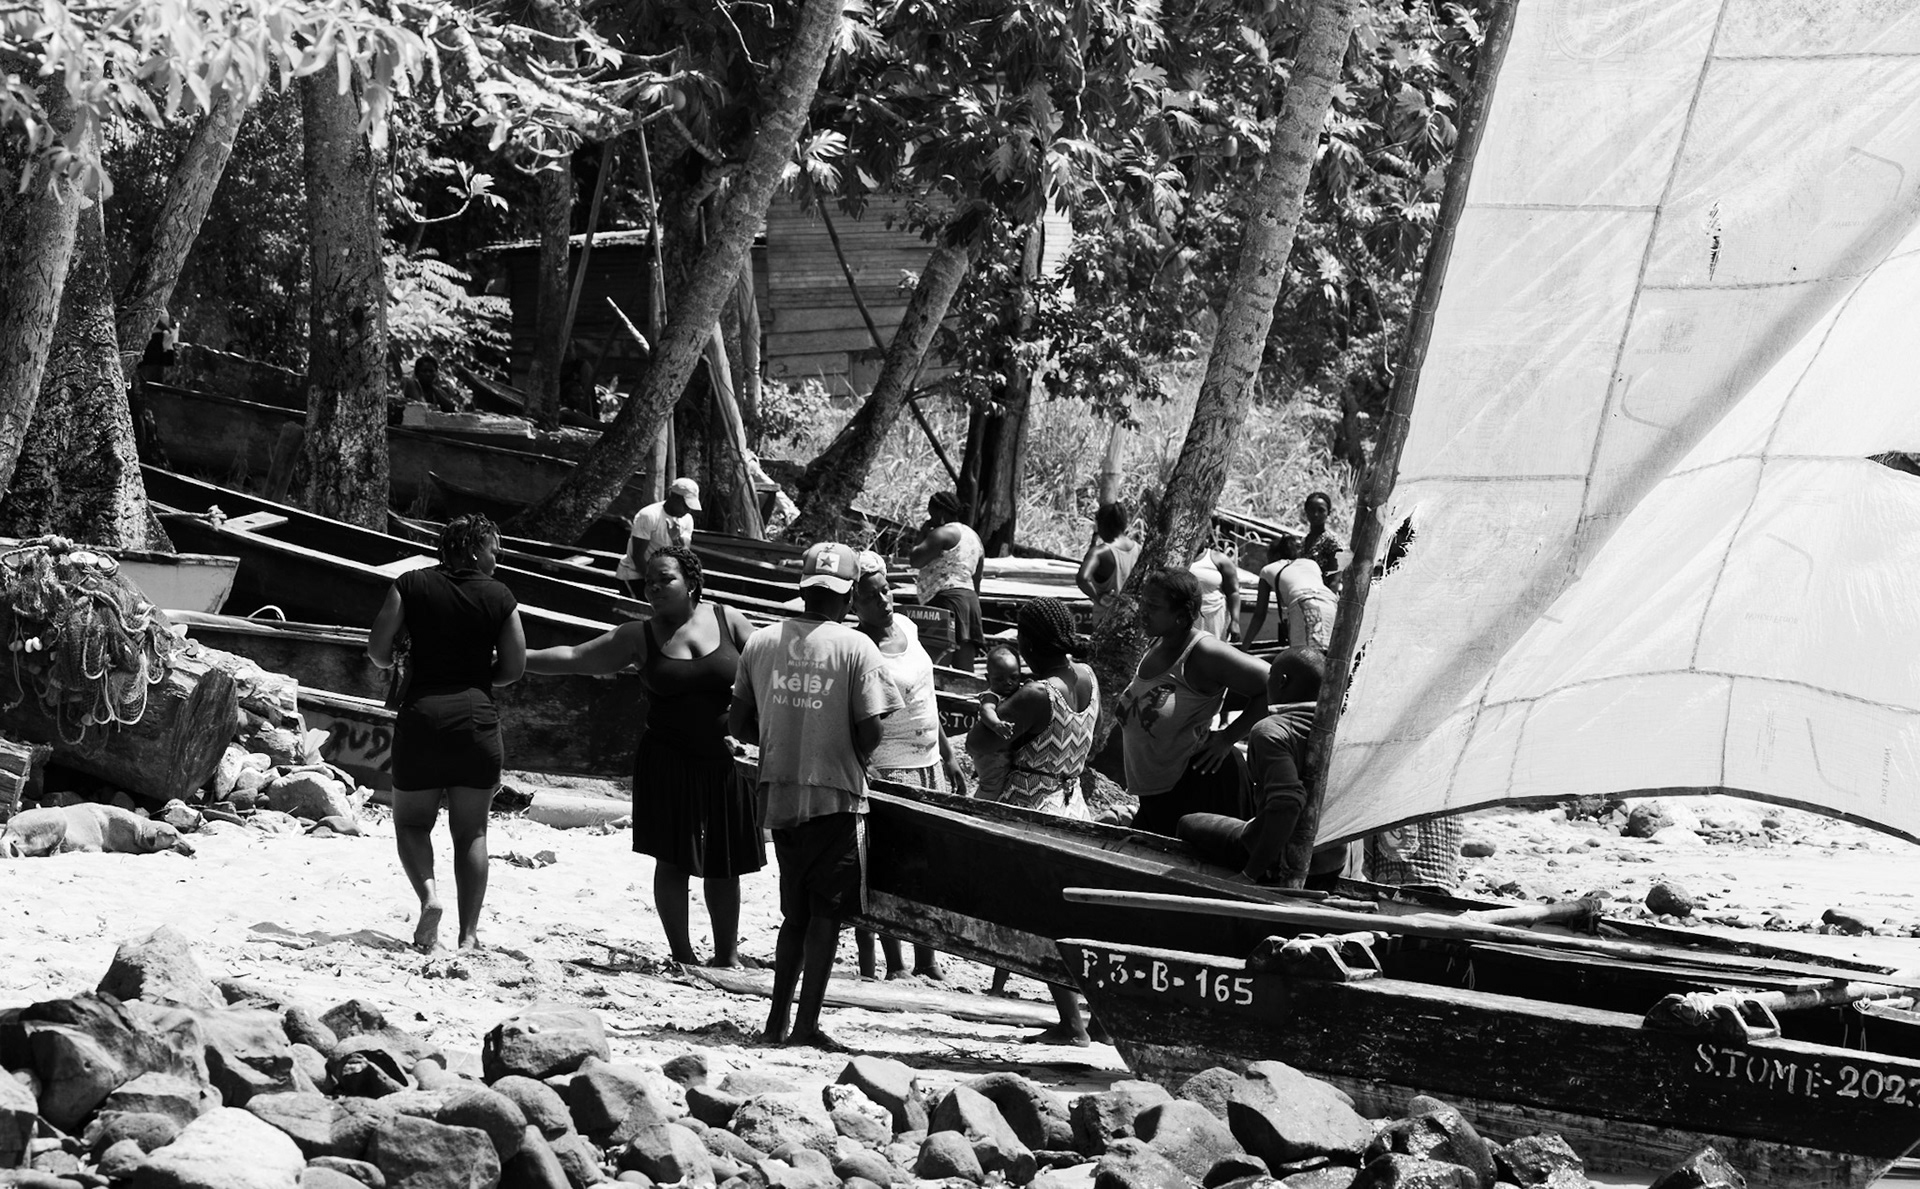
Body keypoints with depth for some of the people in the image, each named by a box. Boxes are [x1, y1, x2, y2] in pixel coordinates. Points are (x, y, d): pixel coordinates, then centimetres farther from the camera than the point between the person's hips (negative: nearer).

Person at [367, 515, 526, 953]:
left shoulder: (412, 585, 1)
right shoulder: (498, 596, 1)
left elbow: (378, 647, -2)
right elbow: (515, 667, 2)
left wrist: (398, 664, 20)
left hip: (422, 713, 0)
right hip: (477, 716, 0)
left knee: (412, 821, 13)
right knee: (471, 831, 10)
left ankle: (429, 895, -13)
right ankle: (469, 931, 5)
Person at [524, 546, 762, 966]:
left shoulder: (726, 620, 2)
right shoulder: (640, 637, 2)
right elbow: (575, 657, 3)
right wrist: (517, 658, -2)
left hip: (726, 760, 1)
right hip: (669, 761, -1)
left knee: (724, 865, 6)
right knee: (673, 861, -3)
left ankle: (727, 956, 20)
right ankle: (682, 955, 7)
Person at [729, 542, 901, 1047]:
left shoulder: (761, 642, 1)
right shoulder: (856, 648, -11)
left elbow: (738, 724, 5)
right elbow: (869, 732, -14)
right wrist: (851, 757, 7)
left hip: (779, 793, 4)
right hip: (835, 795, -4)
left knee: (795, 913, 16)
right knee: (826, 914, 3)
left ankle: (778, 1020, 13)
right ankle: (806, 1024, -1)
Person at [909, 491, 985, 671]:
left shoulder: (943, 533, -7)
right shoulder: (973, 537, 23)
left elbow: (915, 560, -10)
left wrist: (922, 535, 4)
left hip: (947, 597, -10)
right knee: (965, 670, 4)